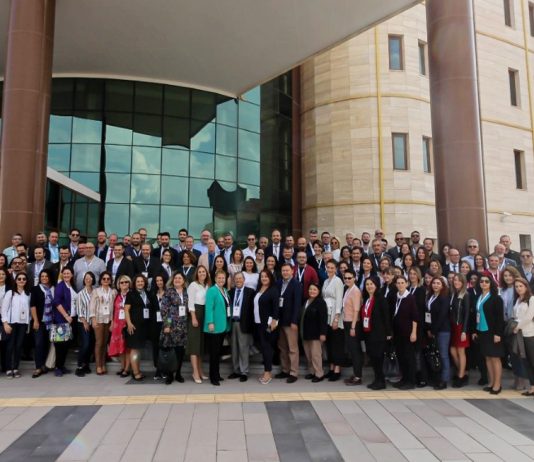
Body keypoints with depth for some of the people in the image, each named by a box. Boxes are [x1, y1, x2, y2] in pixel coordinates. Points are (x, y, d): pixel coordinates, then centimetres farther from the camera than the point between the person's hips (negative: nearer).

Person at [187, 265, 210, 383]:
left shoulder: (207, 286, 12)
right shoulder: (193, 285, -5)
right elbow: (190, 302, -10)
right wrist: (194, 318, -16)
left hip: (205, 315, 6)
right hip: (195, 314, -6)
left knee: (201, 343, 11)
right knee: (195, 343, -6)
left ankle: (200, 370, 18)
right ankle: (195, 373, -5)